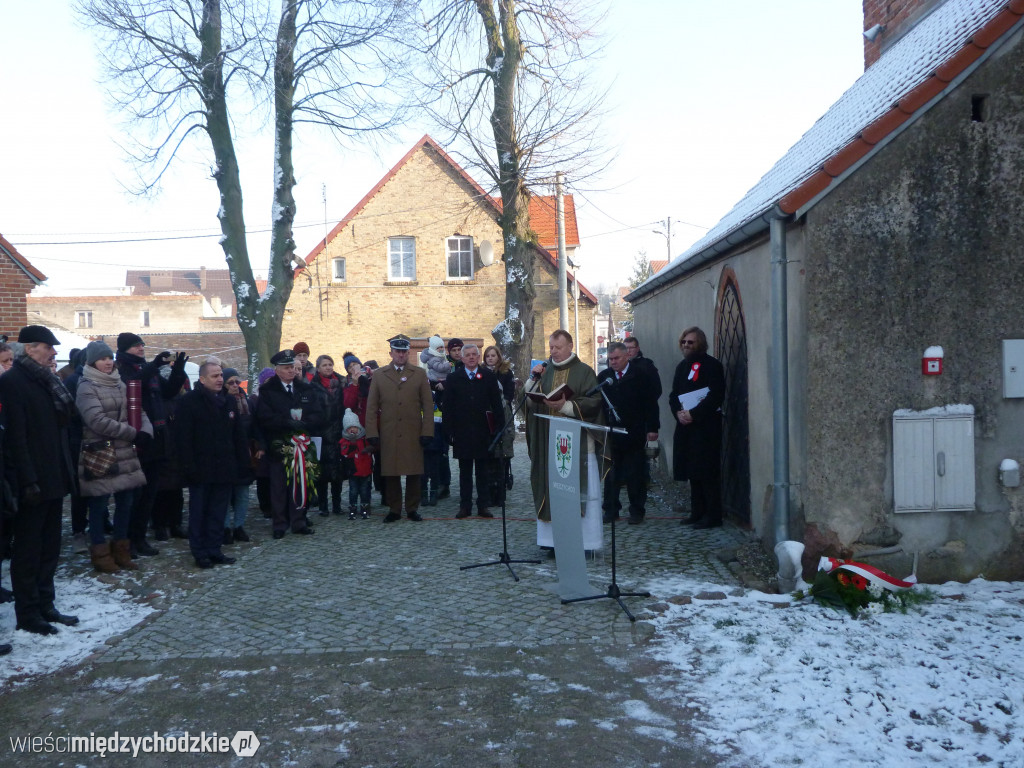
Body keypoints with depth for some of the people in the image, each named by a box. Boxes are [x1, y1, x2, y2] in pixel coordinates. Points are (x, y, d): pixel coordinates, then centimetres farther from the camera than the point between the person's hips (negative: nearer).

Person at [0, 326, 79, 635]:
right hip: (32, 482, -8)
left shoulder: (46, 379, 14)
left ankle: (45, 606, 24)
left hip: (53, 478, 8)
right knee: (27, 548, 2)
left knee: (49, 547, 14)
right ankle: (27, 613, 11)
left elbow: (66, 418, 15)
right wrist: (27, 480, -21)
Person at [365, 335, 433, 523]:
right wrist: (372, 434, -1)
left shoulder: (419, 374, 8)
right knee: (390, 473, 3)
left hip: (413, 434, 0)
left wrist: (427, 432, -3)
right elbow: (371, 407, 7)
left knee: (414, 473, 3)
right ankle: (394, 509, 15)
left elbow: (428, 405, 5)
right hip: (388, 435, 1)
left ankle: (412, 508, 15)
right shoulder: (379, 375, 9)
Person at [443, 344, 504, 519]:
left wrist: (498, 427, -3)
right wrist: (449, 430, -4)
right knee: (464, 471, 7)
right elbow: (447, 406, 3)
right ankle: (465, 506, 14)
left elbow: (496, 403, 3)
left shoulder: (489, 376, 5)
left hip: (483, 432, 0)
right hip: (462, 432, 0)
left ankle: (483, 505, 13)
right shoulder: (453, 378, 5)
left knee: (483, 470, 6)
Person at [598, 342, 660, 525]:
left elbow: (650, 403, -1)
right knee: (611, 474, 4)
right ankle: (611, 509, 13)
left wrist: (652, 428, -6)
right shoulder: (603, 376, 8)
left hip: (634, 434, -2)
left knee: (635, 474, 4)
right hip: (610, 433, 2)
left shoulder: (640, 376, -1)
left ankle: (637, 510, 14)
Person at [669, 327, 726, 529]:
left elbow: (716, 395, -16)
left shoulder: (711, 365, -7)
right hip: (686, 426, 7)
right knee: (692, 472, 11)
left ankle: (713, 516, -1)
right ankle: (697, 513, 19)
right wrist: (679, 412, -7)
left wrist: (693, 414, -19)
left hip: (706, 426, -7)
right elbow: (673, 395, 13)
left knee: (707, 472, -6)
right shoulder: (682, 366, 16)